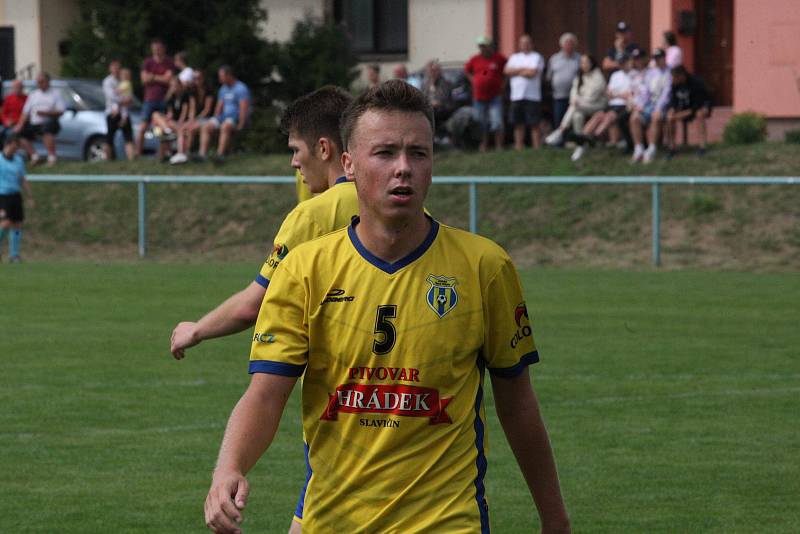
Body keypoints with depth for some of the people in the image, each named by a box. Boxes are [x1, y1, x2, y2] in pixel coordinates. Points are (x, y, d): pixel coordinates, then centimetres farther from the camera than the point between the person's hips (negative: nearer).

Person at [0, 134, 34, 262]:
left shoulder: (18, 160, 10)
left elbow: (23, 180, 16)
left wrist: (29, 197, 11)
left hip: (15, 195, 5)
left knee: (17, 224, 1)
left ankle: (14, 255, 8)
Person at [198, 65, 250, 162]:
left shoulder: (241, 88, -10)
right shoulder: (224, 89, 16)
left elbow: (244, 109, -18)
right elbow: (219, 107, 20)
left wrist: (240, 125, -23)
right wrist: (215, 120, 4)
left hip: (237, 118, -8)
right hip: (225, 116, 8)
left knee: (225, 127, -38)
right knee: (206, 127, -14)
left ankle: (220, 155, -45)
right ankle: (202, 154, -25)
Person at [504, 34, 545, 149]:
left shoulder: (536, 57, 4)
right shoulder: (514, 57, 19)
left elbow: (533, 73, -11)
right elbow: (507, 71, 3)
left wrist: (516, 72, 1)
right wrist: (523, 69, -5)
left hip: (532, 96, -4)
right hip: (517, 95, 4)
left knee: (534, 124, -6)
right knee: (518, 124, 6)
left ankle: (537, 147, -6)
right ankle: (519, 147, 10)